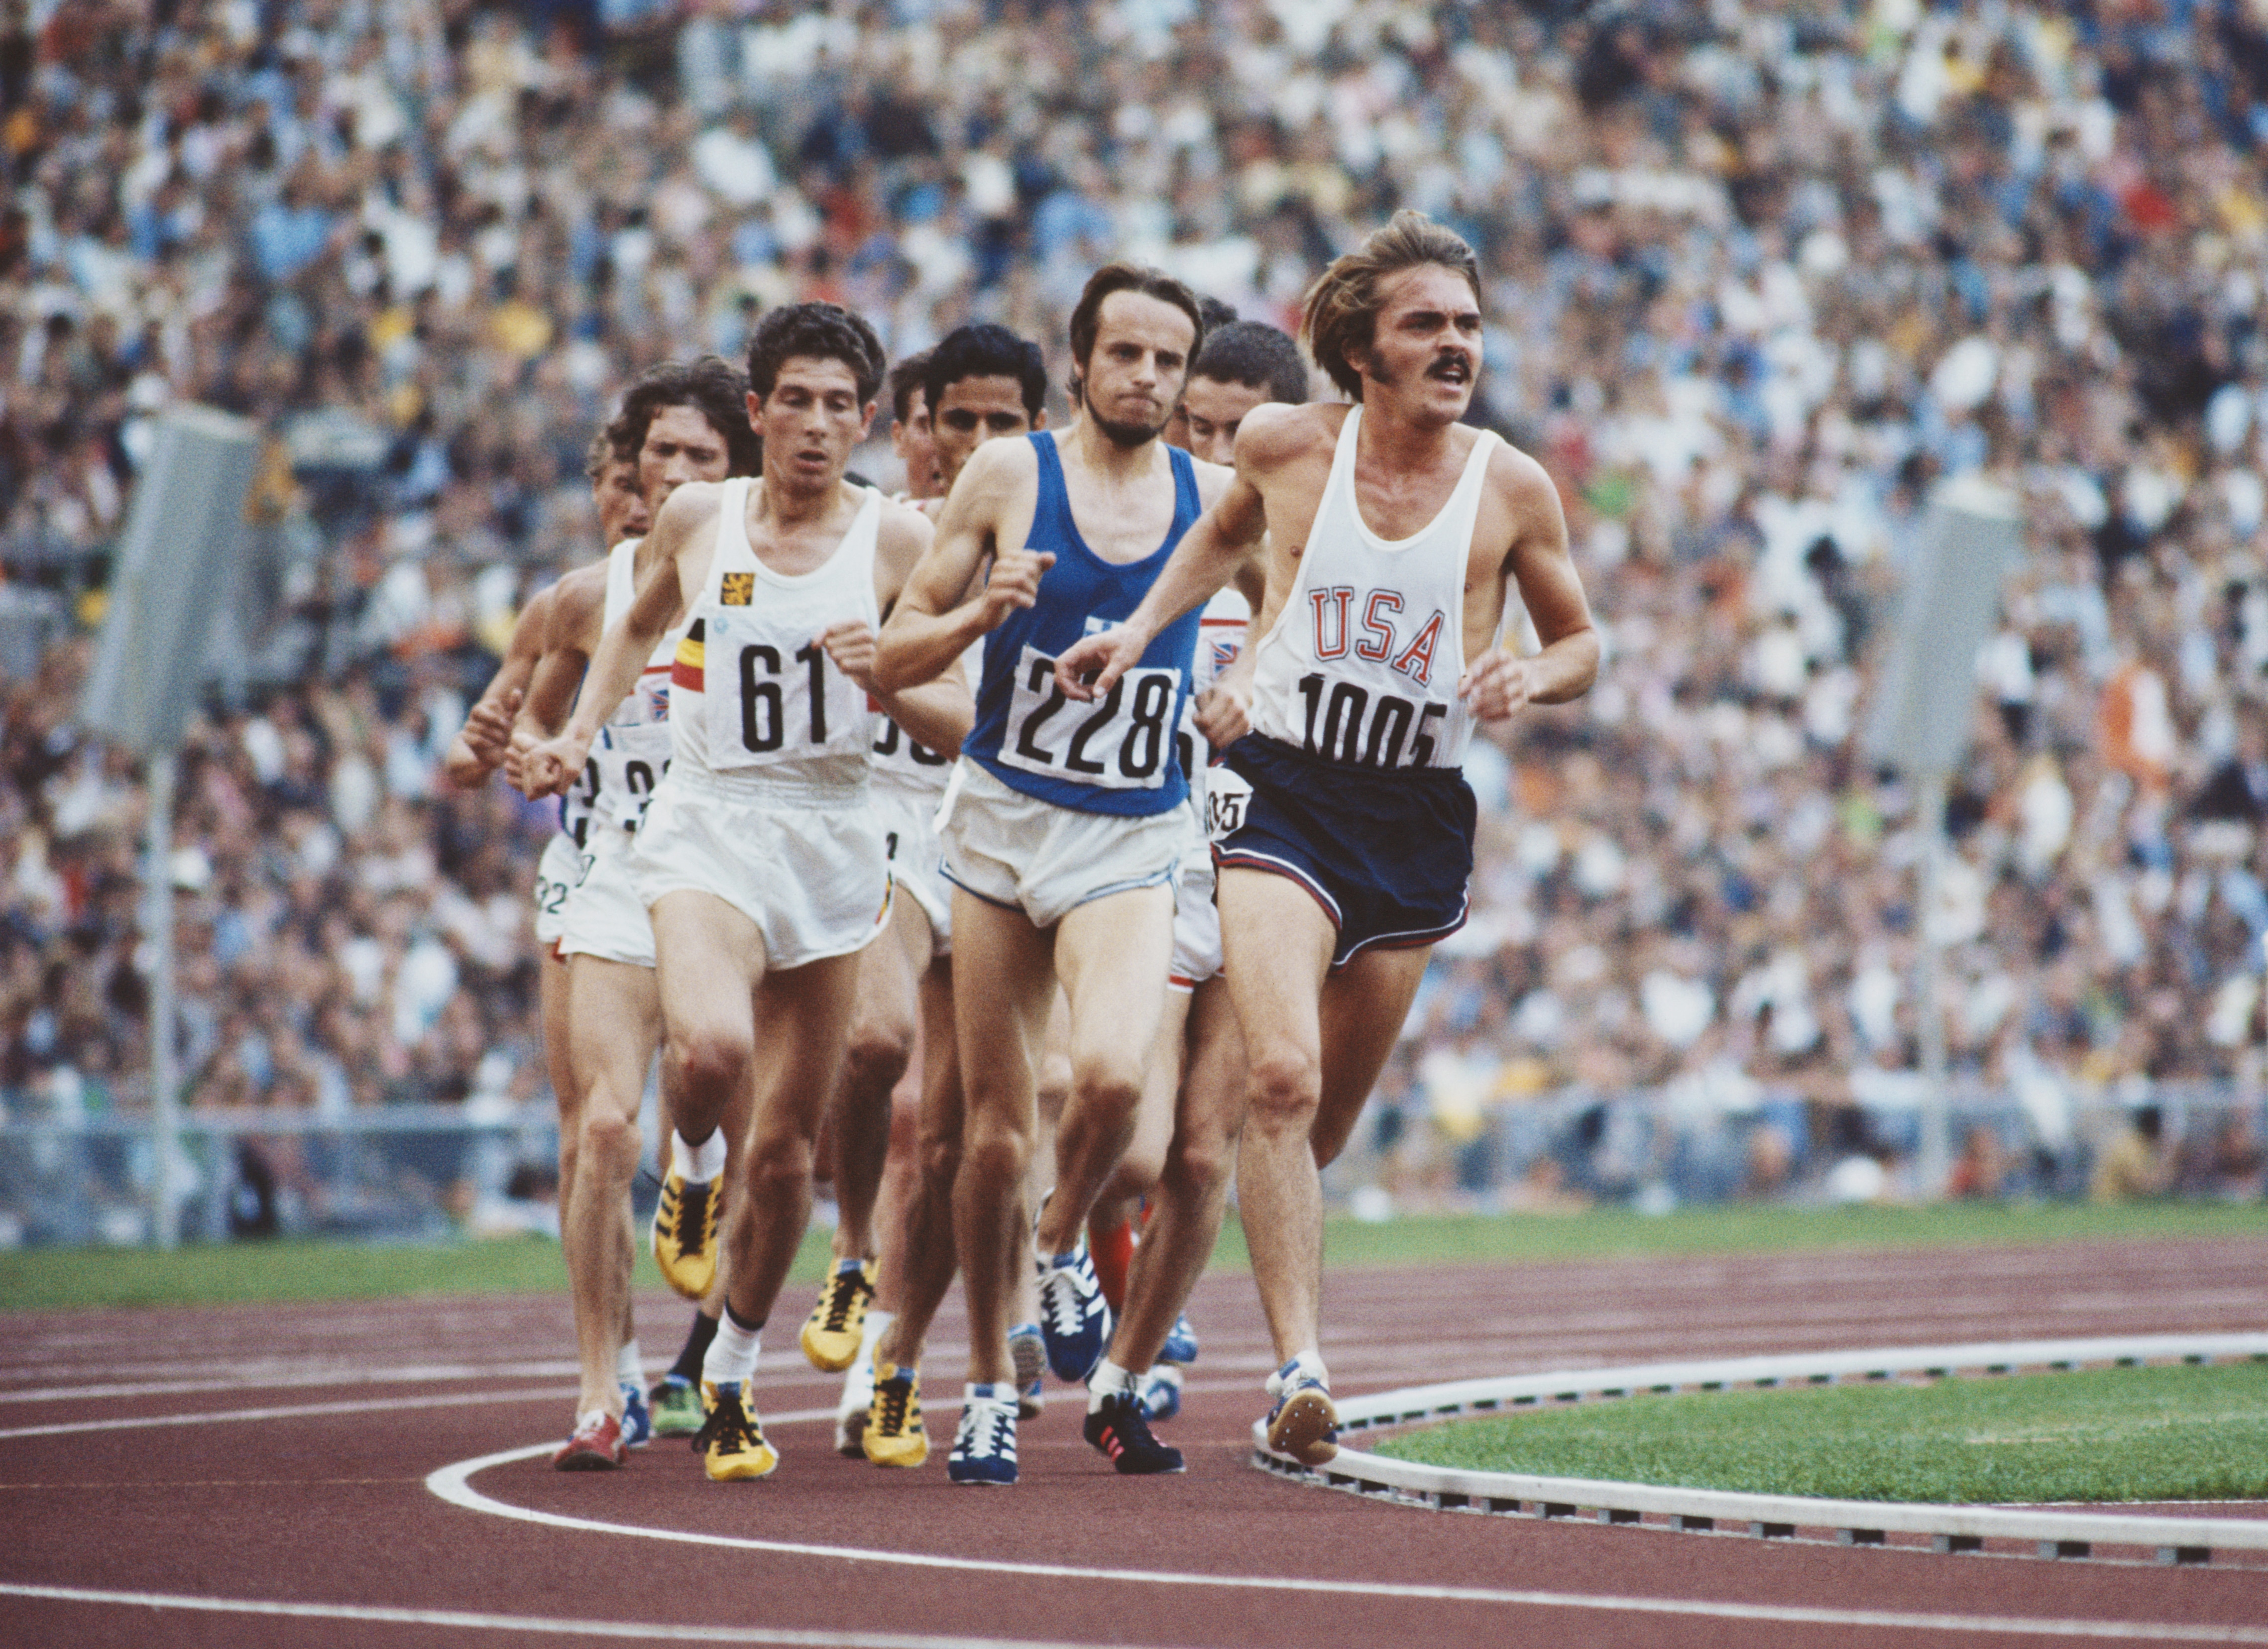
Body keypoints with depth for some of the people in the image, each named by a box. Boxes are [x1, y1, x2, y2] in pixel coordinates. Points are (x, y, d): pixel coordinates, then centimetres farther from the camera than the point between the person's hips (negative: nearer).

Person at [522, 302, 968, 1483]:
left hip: (836, 843, 1)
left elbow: (962, 724, 0)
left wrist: (884, 681, -19)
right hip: (706, 823, -1)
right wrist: (578, 735, 12)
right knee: (710, 1046, -32)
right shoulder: (696, 521, 3)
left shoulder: (896, 541, -1)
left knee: (787, 1144, 7)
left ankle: (731, 1377, 27)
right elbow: (640, 624, 24)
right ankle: (694, 1167, 4)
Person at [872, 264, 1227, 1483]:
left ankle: (1066, 1248, 4)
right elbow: (894, 658, 0)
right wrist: (985, 613, -19)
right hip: (1002, 824, 0)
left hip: (1133, 844, 0)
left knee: (1112, 1073, -27)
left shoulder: (1214, 498, 3)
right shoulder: (1009, 476, -2)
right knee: (994, 1132, 3)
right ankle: (988, 1384, 21)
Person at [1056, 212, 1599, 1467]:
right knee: (1283, 1076, -22)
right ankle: (1301, 1368, -26)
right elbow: (1226, 532, 22)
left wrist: (1530, 679, -9)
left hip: (1419, 818, 2)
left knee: (1327, 1112, 11)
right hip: (1285, 795, -2)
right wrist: (1141, 627, 10)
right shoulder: (1286, 447, -1)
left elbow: (1582, 641, 12)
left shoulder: (1513, 490, -1)